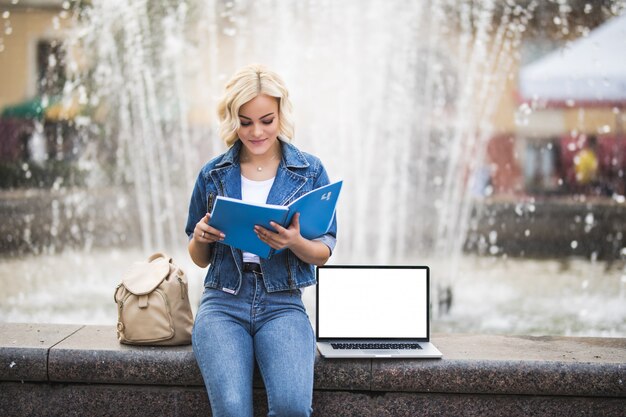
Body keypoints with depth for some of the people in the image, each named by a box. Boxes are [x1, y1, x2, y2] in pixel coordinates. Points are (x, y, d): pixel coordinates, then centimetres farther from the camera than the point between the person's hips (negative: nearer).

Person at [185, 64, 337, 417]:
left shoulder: (310, 171, 5)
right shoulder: (213, 174, 9)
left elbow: (324, 253, 6)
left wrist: (294, 242, -17)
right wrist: (200, 238, -7)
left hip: (283, 305, 0)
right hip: (223, 304, 1)